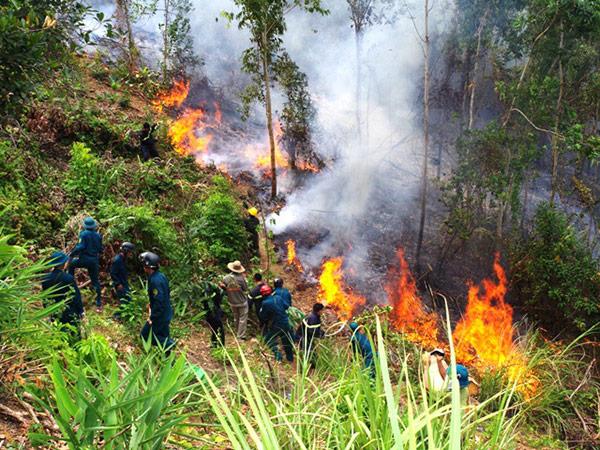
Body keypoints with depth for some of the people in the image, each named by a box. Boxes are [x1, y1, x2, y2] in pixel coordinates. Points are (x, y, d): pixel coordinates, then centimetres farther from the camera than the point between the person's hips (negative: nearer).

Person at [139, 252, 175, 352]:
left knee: (145, 335, 2)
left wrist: (152, 318, -22)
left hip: (160, 315, -9)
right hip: (166, 313, 9)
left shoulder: (155, 280, -26)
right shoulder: (161, 275, 4)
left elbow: (158, 301, -29)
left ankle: (168, 344, -1)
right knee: (163, 335, 20)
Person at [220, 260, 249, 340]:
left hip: (232, 302, 4)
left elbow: (223, 288, -3)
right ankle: (241, 336, 7)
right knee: (242, 318, 6)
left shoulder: (226, 278, -13)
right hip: (242, 302, -4)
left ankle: (237, 332, 36)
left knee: (236, 318, 22)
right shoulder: (241, 278, -22)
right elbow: (246, 289, -11)